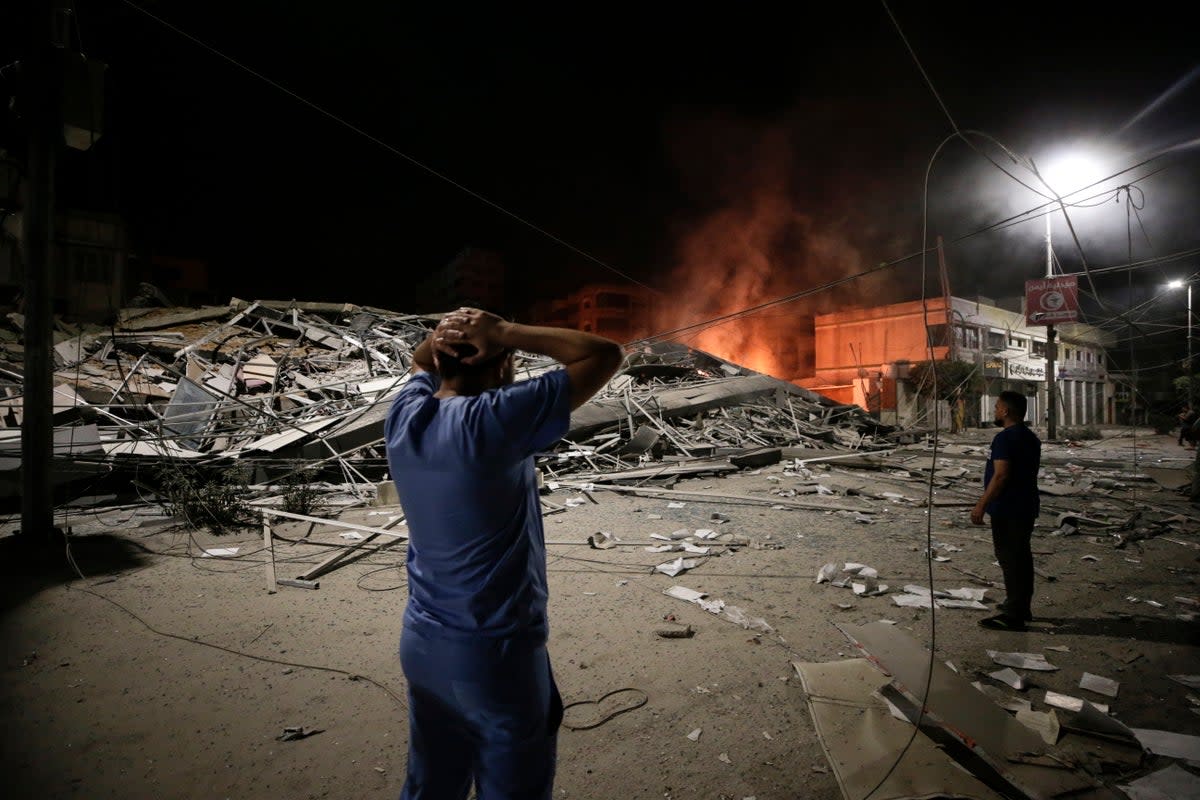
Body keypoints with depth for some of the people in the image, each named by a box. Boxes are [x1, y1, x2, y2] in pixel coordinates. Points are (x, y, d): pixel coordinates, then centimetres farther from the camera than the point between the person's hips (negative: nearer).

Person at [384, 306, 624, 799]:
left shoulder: (404, 416, -4)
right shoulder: (495, 420, -24)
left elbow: (420, 362, 20)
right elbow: (606, 355, -19)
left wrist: (439, 338, -2)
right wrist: (505, 333, -17)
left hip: (421, 643, 7)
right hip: (496, 652, -7)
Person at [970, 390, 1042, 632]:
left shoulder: (1005, 438, -19)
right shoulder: (1031, 437, 13)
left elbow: (1001, 475, -25)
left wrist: (981, 505, -22)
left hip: (1007, 510, -10)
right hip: (1026, 507, 10)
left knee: (1010, 559, -6)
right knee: (1022, 556, 17)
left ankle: (1013, 616, -2)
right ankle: (1022, 607, 28)